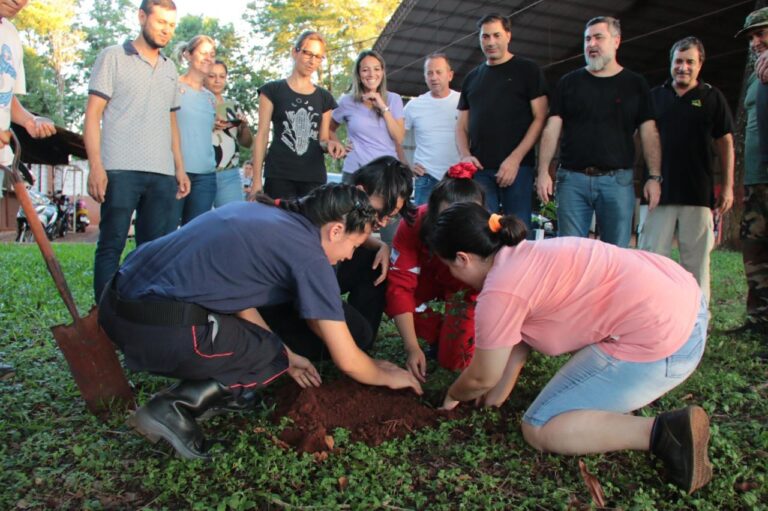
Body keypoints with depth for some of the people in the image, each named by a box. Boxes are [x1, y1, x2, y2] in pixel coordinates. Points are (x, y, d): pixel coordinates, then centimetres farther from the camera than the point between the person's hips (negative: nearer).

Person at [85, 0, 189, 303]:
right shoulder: (113, 57, 6)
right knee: (112, 246, -2)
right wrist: (96, 166, -11)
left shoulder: (170, 68, 21)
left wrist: (180, 168, 14)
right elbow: (93, 114, 0)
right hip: (121, 170, -4)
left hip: (162, 174, 5)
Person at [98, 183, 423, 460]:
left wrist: (287, 354, 27)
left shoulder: (256, 211, 15)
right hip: (160, 330, -9)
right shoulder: (309, 255, -6)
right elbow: (347, 360, -3)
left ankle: (212, 388, 17)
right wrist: (388, 377, 19)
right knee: (274, 358, 11)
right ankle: (175, 407, -3)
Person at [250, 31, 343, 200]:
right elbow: (262, 134, 1)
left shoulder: (324, 97, 15)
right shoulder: (272, 90, 5)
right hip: (279, 176, -3)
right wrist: (257, 180, -6)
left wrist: (329, 144, -9)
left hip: (315, 177, 3)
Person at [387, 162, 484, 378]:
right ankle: (442, 332, -2)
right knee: (386, 290, -28)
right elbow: (400, 285, -34)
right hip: (428, 276, 3)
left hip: (466, 286, -2)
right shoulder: (415, 223, -35)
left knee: (455, 360, -21)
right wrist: (413, 348, -39)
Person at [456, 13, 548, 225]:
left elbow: (540, 118, -2)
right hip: (479, 168, 3)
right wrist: (465, 155, -2)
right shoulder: (472, 78, 18)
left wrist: (515, 158, -13)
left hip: (517, 166, -3)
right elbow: (462, 125, 19)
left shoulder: (527, 70, 6)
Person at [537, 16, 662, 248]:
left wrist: (654, 177, -3)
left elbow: (649, 133, 7)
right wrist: (543, 171, -6)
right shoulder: (569, 82, 11)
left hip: (617, 179, 0)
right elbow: (552, 129, 5)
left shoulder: (635, 84, 11)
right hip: (572, 178, 0)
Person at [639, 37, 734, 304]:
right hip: (659, 191, 1)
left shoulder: (712, 97, 10)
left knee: (696, 261, 3)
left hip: (698, 192, 0)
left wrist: (728, 186, 2)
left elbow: (725, 143, 10)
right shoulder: (655, 96, 12)